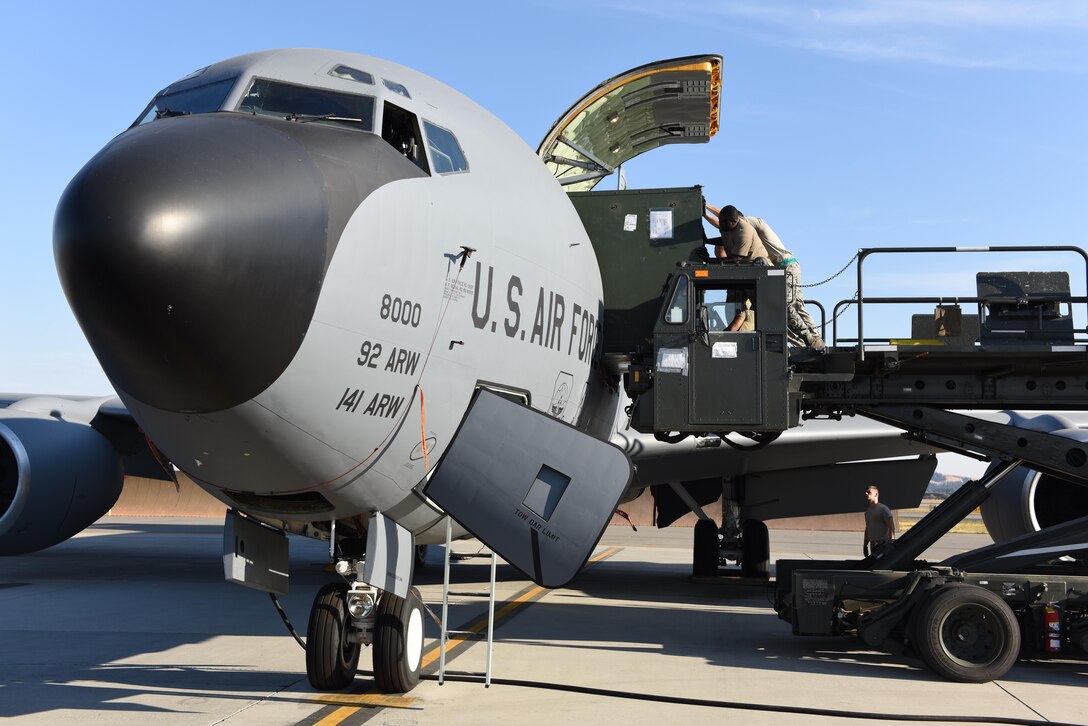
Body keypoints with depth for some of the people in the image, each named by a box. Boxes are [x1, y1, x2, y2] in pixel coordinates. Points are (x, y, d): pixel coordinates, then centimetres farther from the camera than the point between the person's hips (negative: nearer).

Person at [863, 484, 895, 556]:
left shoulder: (883, 509, -7)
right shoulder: (867, 511, 16)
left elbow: (891, 527, -12)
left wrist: (891, 542, -20)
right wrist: (865, 545, 20)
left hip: (883, 543, -8)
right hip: (873, 544, 8)